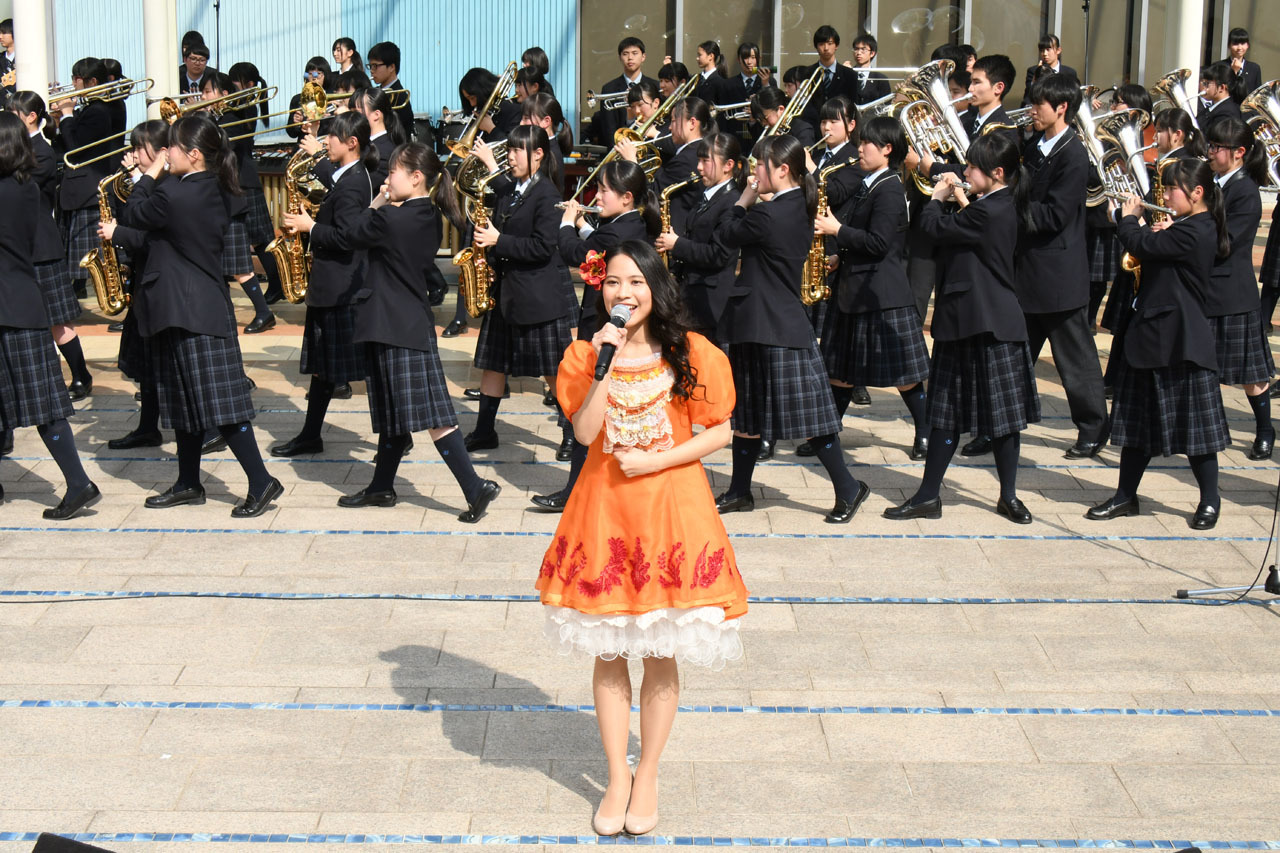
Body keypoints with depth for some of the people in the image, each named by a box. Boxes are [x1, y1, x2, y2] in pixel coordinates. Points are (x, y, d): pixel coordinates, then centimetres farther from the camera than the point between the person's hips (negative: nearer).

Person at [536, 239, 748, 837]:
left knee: (662, 654, 5)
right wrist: (607, 364, -17)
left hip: (670, 507, -2)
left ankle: (647, 777, 21)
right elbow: (584, 432, -9)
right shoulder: (584, 355, 2)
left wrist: (657, 460, -12)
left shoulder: (691, 354, -3)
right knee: (608, 653, 8)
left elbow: (719, 432, -2)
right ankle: (616, 778, 22)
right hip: (604, 508, 2)